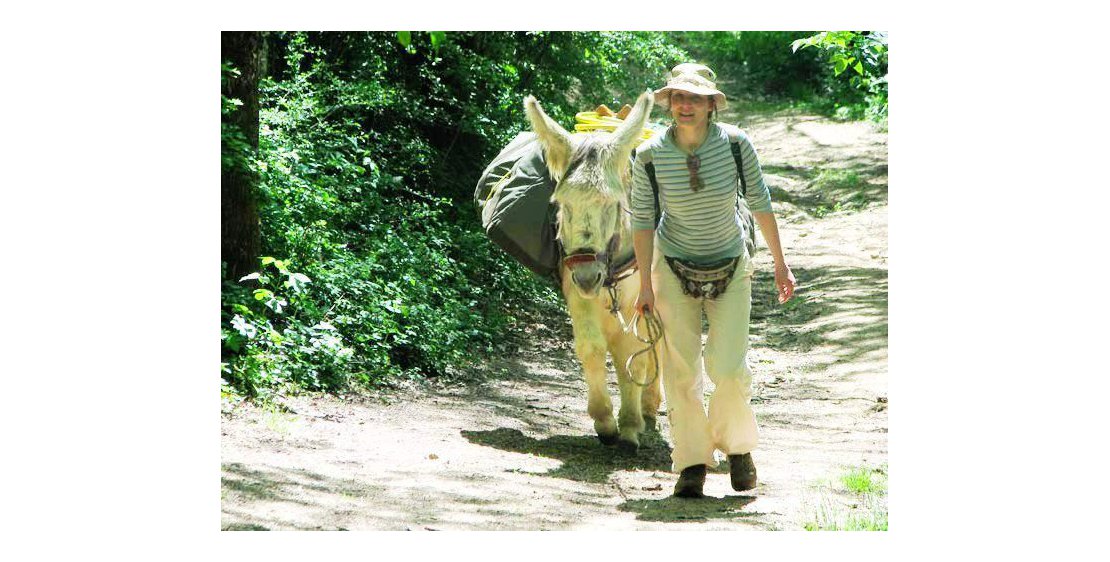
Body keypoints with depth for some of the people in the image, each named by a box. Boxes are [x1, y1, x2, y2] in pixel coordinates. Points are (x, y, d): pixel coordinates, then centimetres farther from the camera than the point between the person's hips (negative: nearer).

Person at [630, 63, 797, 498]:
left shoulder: (735, 143, -15)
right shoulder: (650, 156, -15)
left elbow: (760, 202, -4)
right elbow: (642, 220, -7)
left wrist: (780, 264, 0)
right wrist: (646, 284, -7)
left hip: (730, 269, 0)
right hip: (674, 267, 0)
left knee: (729, 368, -6)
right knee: (680, 370, 0)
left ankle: (737, 446, 22)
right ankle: (692, 462, 14)